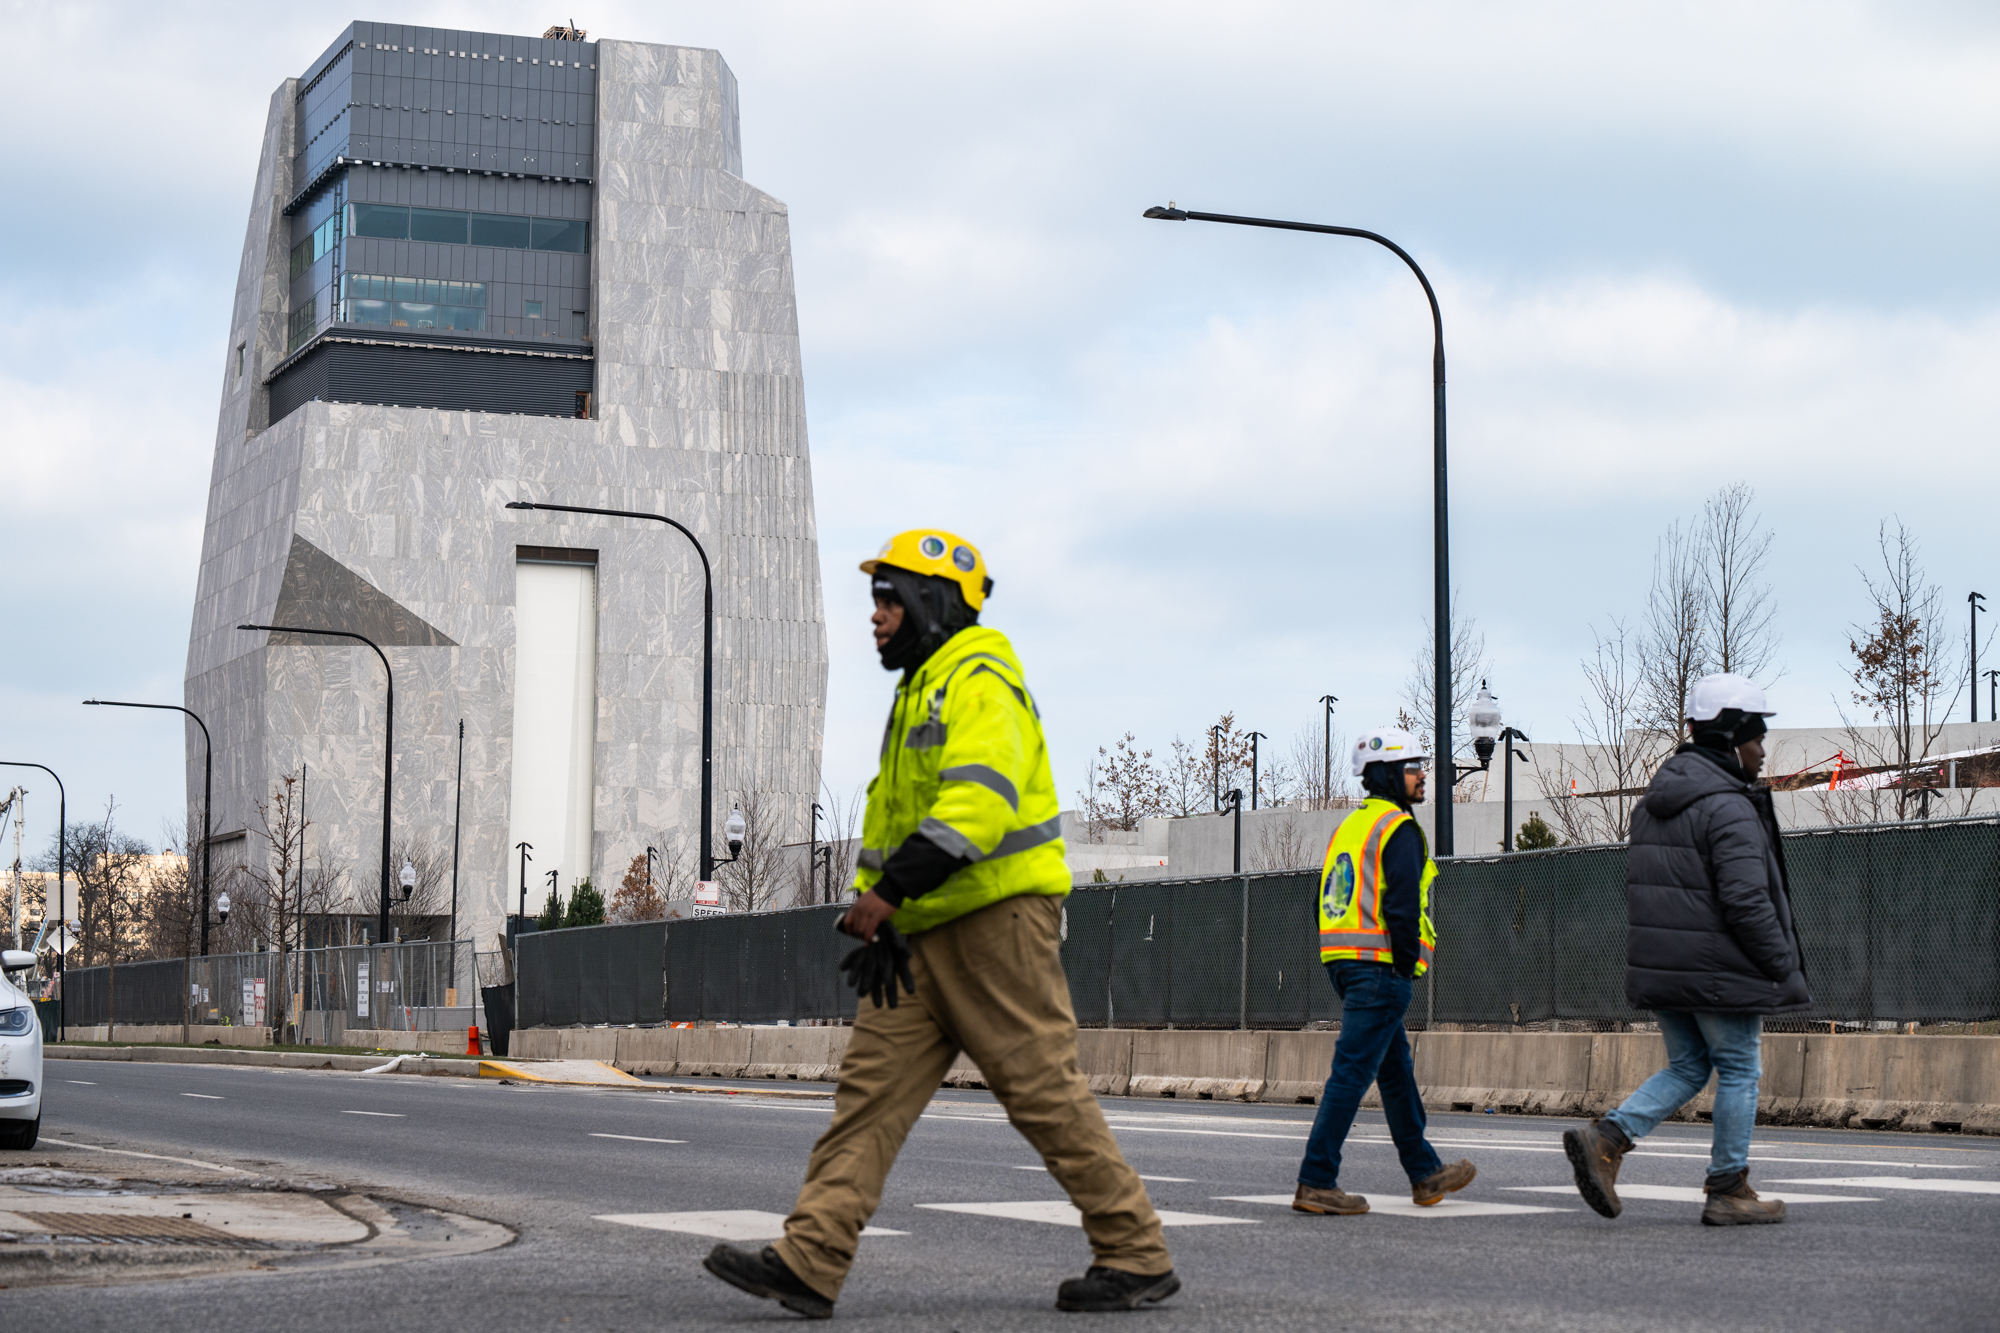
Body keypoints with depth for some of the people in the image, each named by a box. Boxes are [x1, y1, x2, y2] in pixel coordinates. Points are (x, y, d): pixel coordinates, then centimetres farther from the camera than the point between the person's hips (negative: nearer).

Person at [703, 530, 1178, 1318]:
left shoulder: (981, 682, -10)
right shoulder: (918, 694, 23)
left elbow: (981, 798, -25)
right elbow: (891, 811, 27)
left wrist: (890, 889, -29)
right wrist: (875, 909, 16)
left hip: (998, 918, -10)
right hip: (929, 933, 10)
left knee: (1044, 1090, -6)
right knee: (871, 1085, 0)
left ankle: (1138, 1258, 4)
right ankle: (809, 1263, -5)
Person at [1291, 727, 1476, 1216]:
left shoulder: (1350, 826, 19)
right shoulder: (1398, 829, -9)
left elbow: (1330, 901, 19)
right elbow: (1403, 906, -18)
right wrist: (1408, 967, -10)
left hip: (1343, 963, 10)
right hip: (1380, 966, -10)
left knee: (1397, 1070, 18)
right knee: (1352, 1073, -10)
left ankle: (1425, 1174, 26)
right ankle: (1316, 1183, -12)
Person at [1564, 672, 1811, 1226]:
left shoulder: (1654, 800, 12)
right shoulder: (1728, 808, -16)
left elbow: (1638, 886, 17)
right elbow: (1746, 901, -21)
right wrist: (1784, 970, -12)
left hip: (1660, 970, 8)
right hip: (1720, 972, -8)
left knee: (1687, 1067, 17)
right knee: (1739, 1071, 5)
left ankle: (1606, 1138, -2)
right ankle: (1728, 1191, 10)